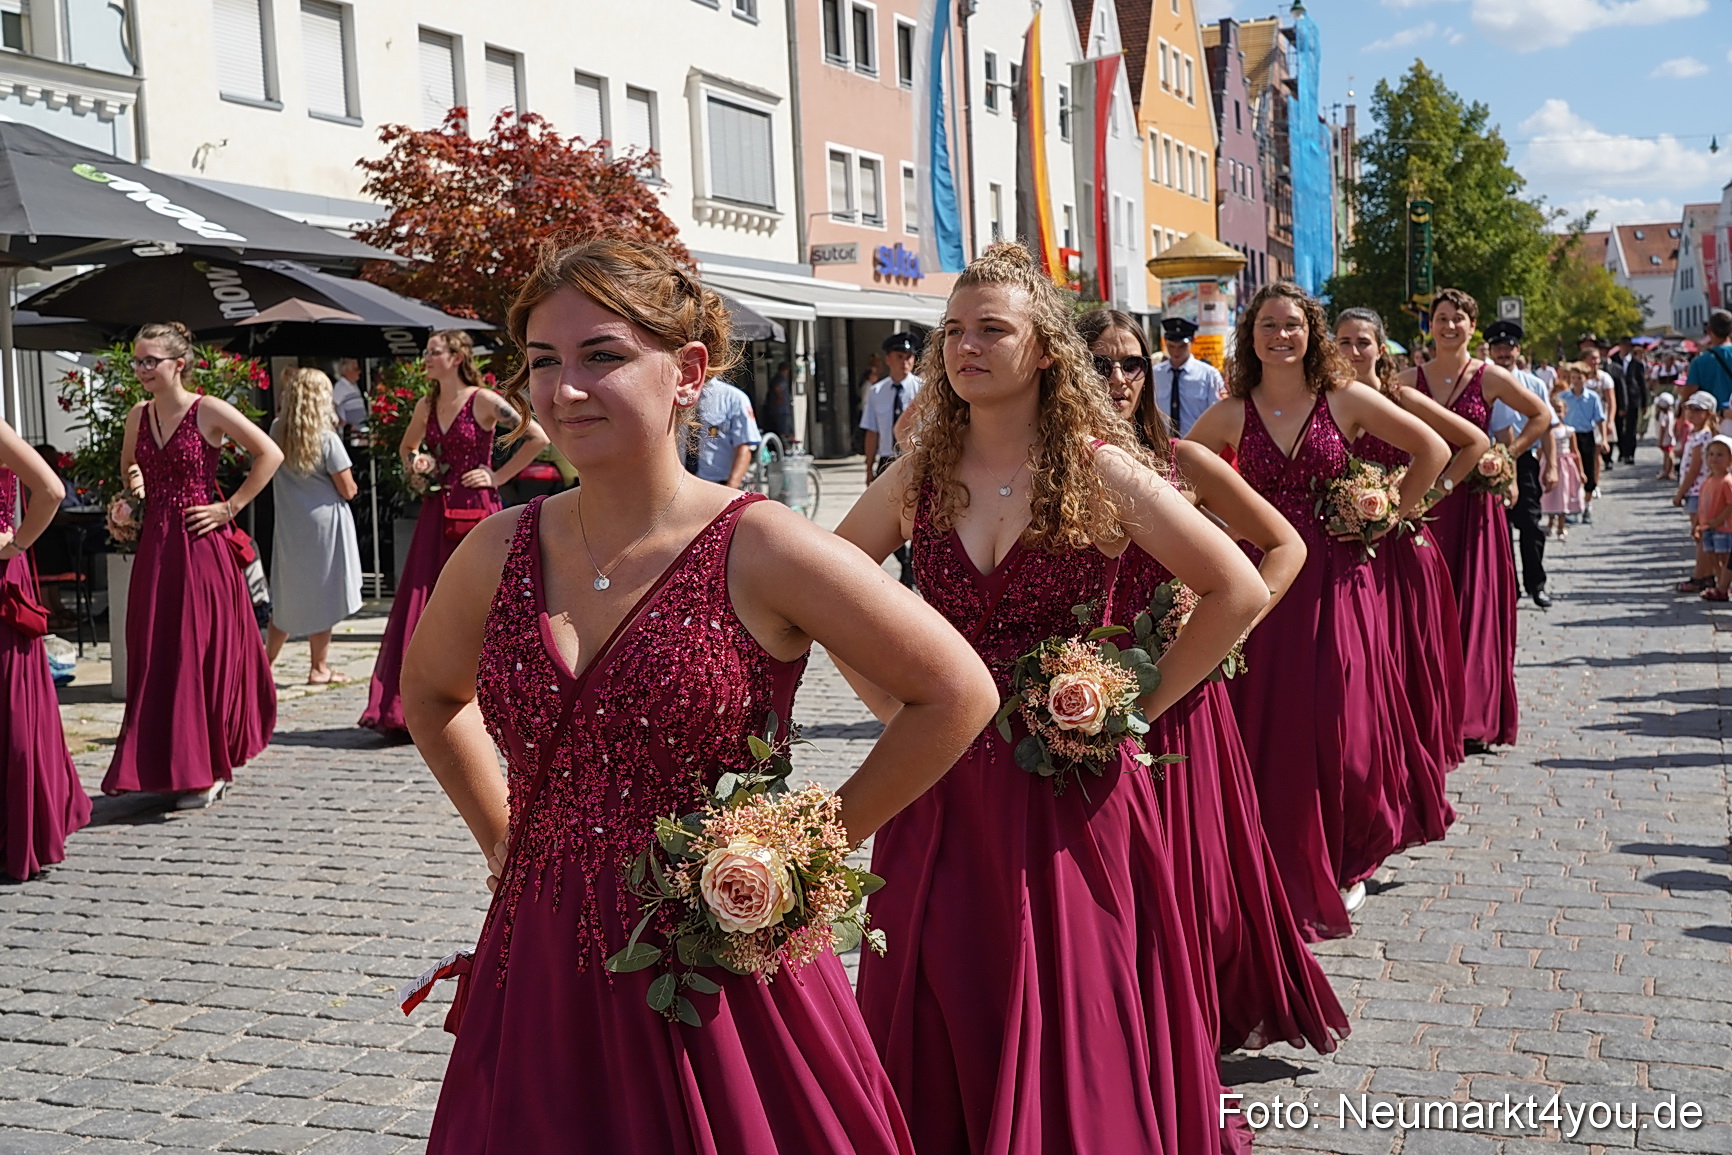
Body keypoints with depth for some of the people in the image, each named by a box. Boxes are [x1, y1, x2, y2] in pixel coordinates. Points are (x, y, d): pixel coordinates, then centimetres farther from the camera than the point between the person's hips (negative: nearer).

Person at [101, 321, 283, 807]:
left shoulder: (209, 411, -8)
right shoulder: (138, 416, 10)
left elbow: (270, 454, -8)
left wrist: (231, 506, -9)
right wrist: (134, 489, 3)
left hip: (200, 548, -6)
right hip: (154, 546, 6)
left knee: (201, 656, -3)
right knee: (153, 658, 7)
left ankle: (206, 771, 6)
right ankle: (163, 765, 18)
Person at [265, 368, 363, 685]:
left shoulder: (277, 432, 0)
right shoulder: (326, 438, -14)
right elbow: (348, 489, -10)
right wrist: (350, 488, 11)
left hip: (288, 525, 5)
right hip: (324, 521, -5)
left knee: (286, 599, 15)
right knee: (321, 597, 5)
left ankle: (266, 662, 17)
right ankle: (319, 668, 12)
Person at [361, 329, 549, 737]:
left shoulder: (483, 401, -6)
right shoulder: (426, 406, 11)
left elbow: (538, 437, -10)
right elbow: (406, 447, 30)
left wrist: (498, 476, -7)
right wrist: (415, 468, 9)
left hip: (477, 511, -6)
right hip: (437, 513, 6)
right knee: (427, 608, 3)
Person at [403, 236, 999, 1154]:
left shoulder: (758, 549, -13)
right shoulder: (500, 551, 1)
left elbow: (958, 693, -9)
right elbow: (429, 692, 21)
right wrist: (500, 835, 11)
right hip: (539, 979, 4)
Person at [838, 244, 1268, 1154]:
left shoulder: (1100, 471, -6)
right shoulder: (918, 477, 4)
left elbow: (1238, 591, -5)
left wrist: (1133, 704, -7)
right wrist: (891, 705, 4)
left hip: (1068, 787, -3)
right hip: (941, 788, 3)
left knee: (1074, 1024, 6)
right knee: (940, 1024, 10)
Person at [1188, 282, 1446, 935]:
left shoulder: (1346, 400, -2)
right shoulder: (1231, 414, 1)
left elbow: (1432, 450, 3)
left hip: (1337, 582, -1)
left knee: (1340, 729, 2)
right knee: (1269, 734, 1)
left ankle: (1347, 864, 23)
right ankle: (1286, 875, 15)